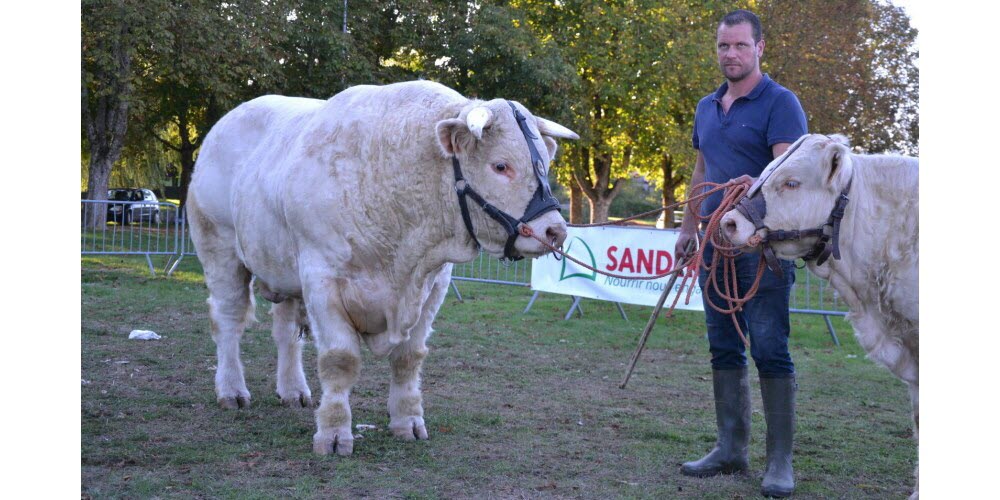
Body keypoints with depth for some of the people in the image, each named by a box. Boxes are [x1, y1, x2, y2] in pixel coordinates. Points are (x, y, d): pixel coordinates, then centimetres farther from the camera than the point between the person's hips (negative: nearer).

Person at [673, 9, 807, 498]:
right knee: (724, 349, 10)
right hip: (715, 244, 7)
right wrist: (687, 228, 19)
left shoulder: (780, 103, -7)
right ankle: (731, 449, 18)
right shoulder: (707, 108, 15)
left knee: (770, 351, -6)